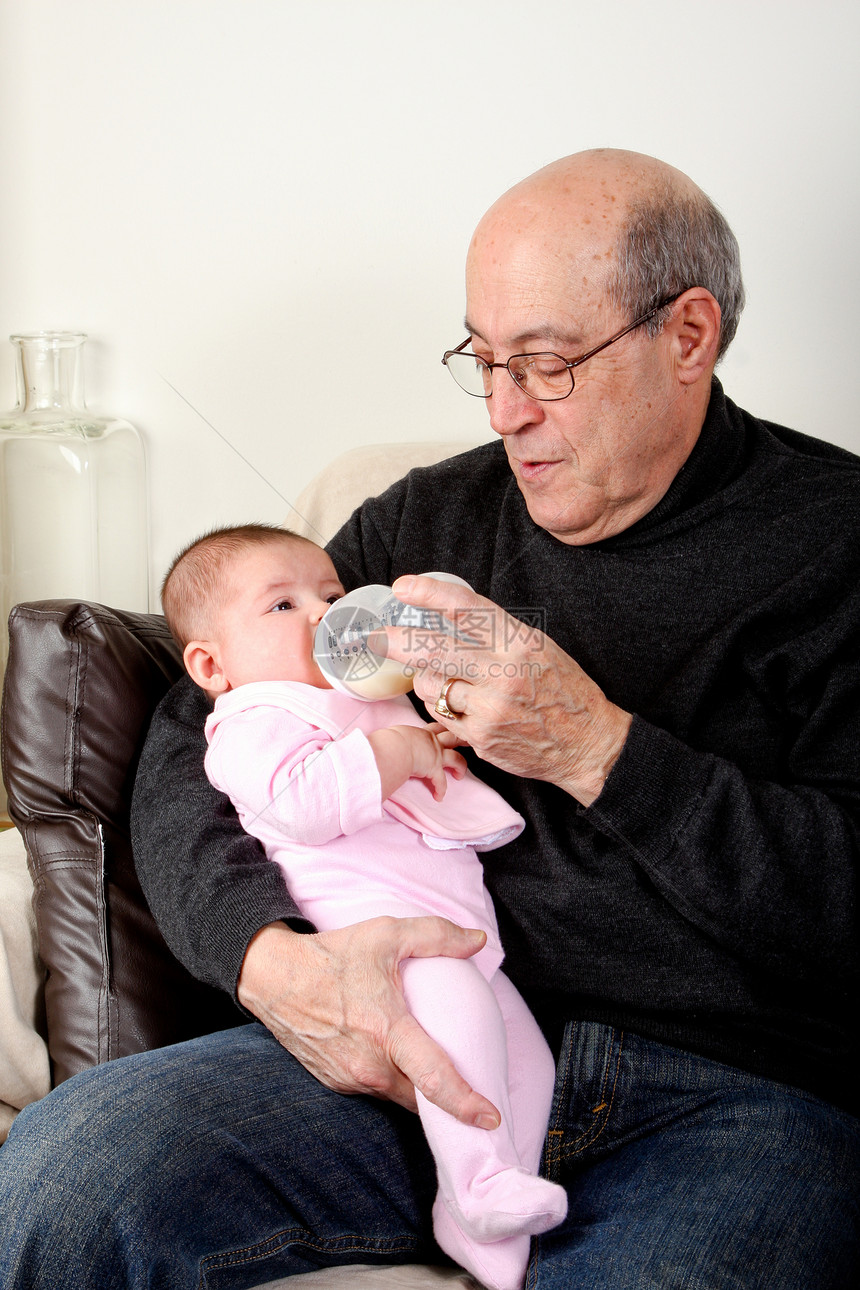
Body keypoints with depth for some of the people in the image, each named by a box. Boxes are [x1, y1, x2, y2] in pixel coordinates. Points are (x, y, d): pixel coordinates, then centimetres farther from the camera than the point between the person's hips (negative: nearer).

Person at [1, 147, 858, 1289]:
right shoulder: (430, 519, 15)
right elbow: (191, 748, 10)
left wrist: (598, 747, -15)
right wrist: (273, 955, -10)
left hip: (746, 1095, -3)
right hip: (447, 1057, 4)